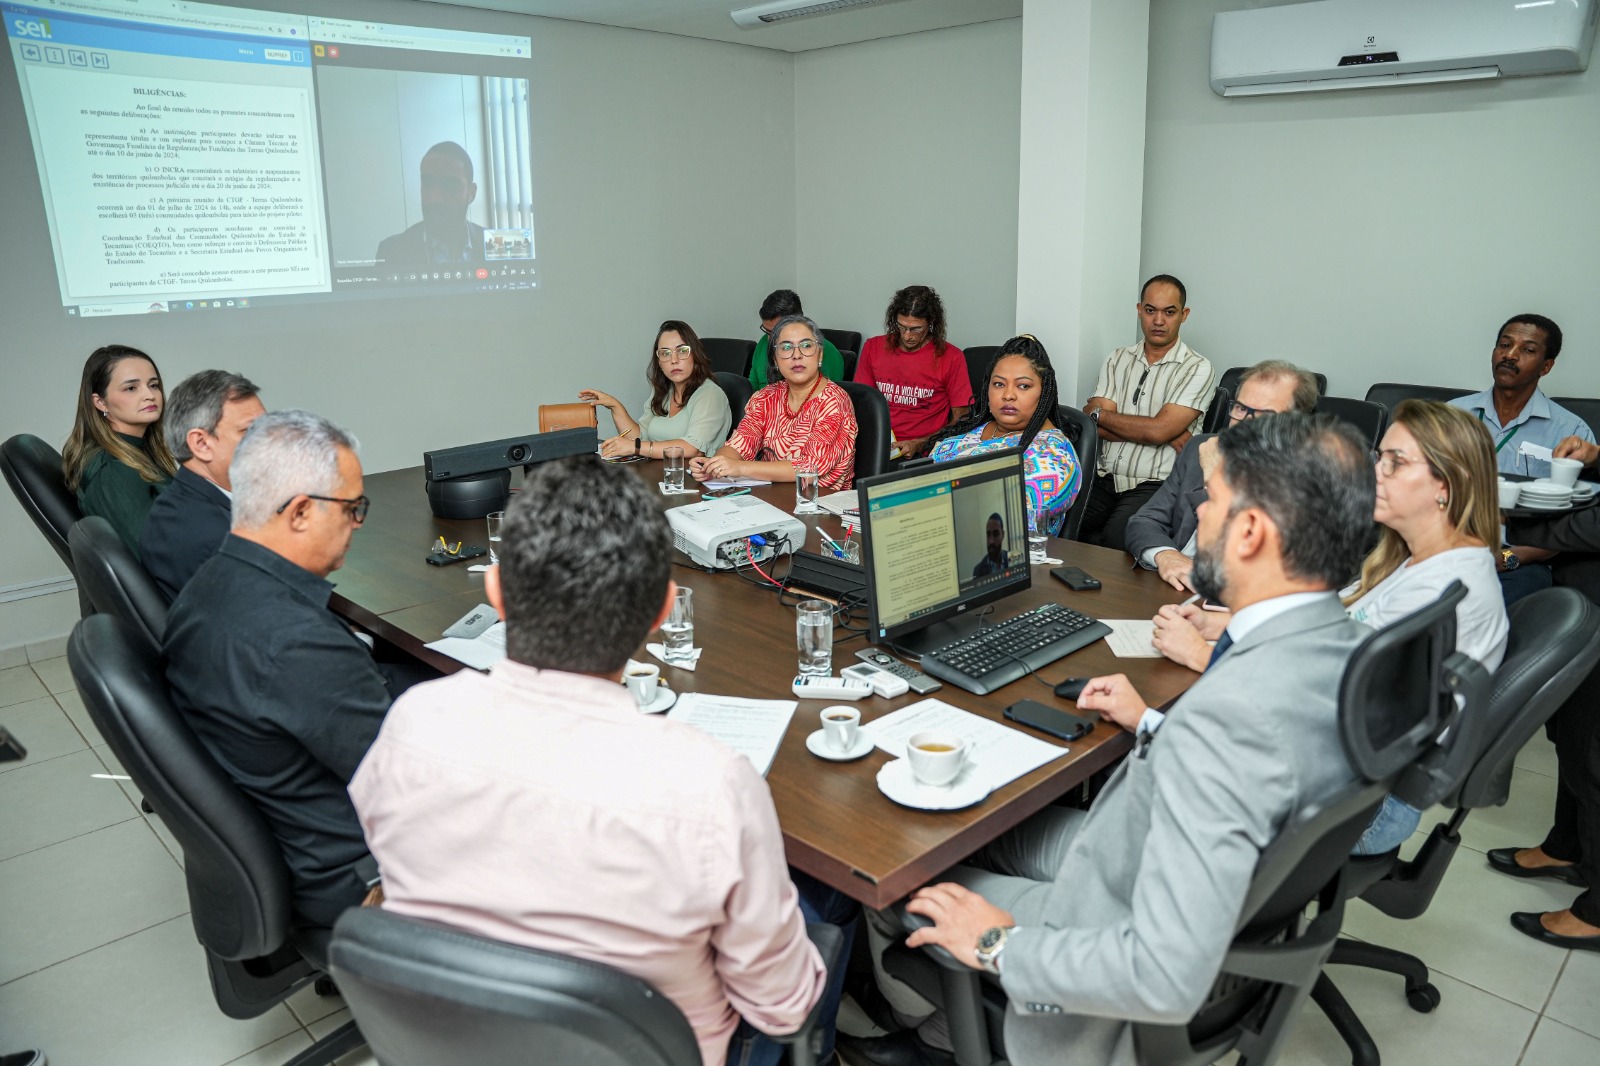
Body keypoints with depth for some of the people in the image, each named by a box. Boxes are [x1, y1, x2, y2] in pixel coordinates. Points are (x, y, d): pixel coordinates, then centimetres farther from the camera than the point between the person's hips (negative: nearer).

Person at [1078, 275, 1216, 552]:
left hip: (1154, 486, -4)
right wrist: (1169, 435, -8)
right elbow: (1099, 427, 2)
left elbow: (1158, 430, -14)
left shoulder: (1197, 369, -1)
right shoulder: (1117, 360, 14)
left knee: (1117, 538, -33)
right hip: (1105, 478, 5)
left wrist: (1099, 413, 0)